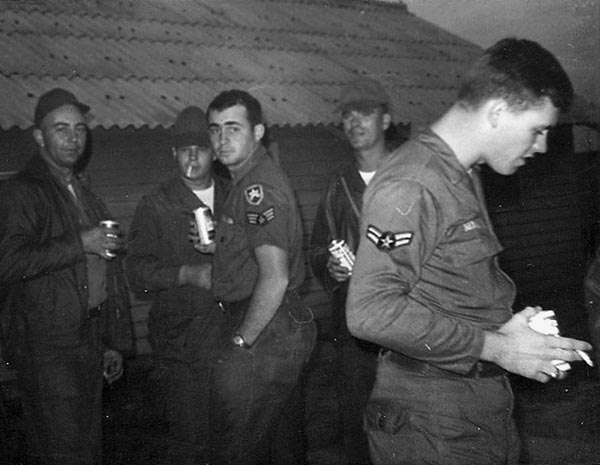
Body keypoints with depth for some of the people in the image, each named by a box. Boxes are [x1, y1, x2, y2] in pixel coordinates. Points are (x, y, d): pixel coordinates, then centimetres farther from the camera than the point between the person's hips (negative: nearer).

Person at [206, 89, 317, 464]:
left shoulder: (259, 188, -18)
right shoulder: (249, 182, 14)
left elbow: (275, 278, -24)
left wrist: (239, 343, -17)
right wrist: (214, 242, 9)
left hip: (265, 336, -10)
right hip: (284, 329, 10)